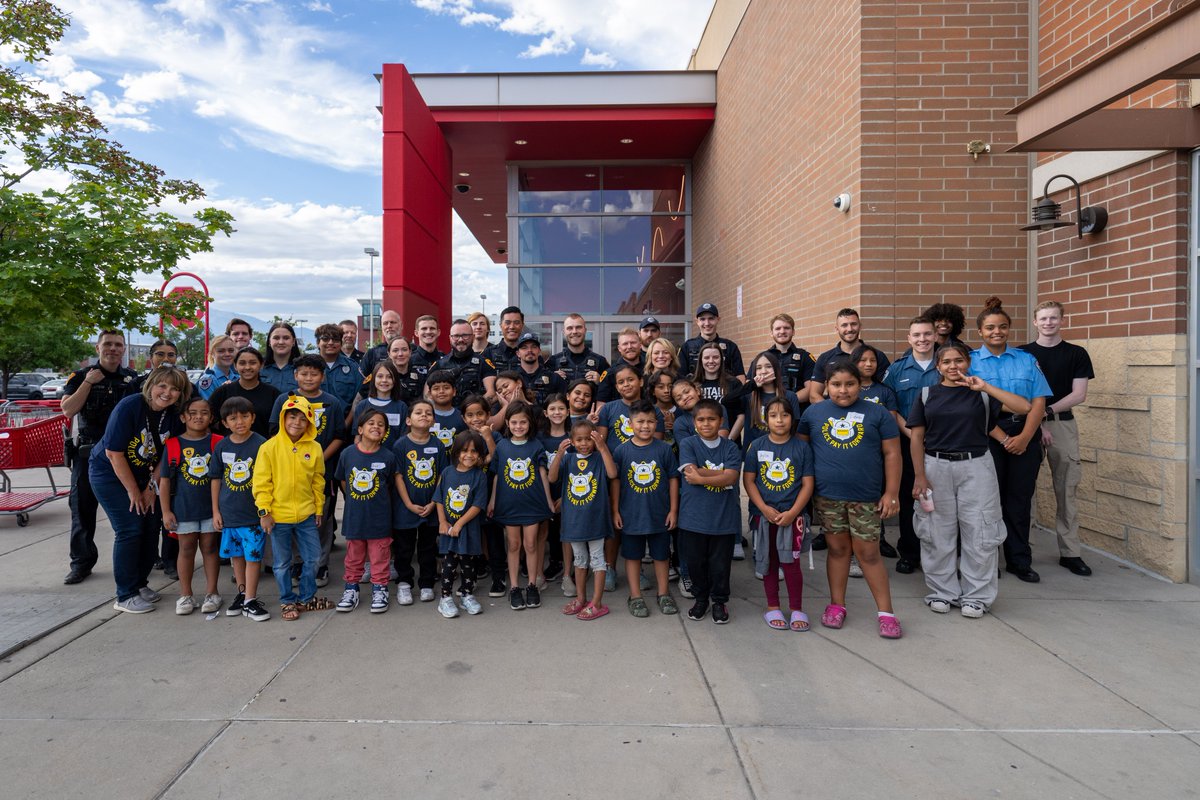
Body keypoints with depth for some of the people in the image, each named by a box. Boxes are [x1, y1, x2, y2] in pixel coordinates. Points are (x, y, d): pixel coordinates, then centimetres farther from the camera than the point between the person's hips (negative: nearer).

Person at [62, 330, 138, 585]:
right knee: (83, 508, 4)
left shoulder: (133, 378, 7)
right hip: (88, 452, -1)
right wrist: (88, 383, -14)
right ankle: (82, 562, 15)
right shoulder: (81, 376, 2)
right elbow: (68, 410, -9)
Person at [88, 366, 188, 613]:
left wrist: (151, 488, -6)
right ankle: (126, 596, 0)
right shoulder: (129, 407, -24)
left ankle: (140, 583, 20)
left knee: (151, 526, 2)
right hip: (109, 473, -6)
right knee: (130, 530, -11)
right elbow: (114, 454, -21)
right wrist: (133, 491, -15)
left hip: (142, 475, 6)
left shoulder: (174, 416, -9)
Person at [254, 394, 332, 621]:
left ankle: (307, 598, 31)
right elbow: (261, 482, -8)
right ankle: (287, 601, 28)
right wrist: (264, 512, -10)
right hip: (278, 516, -3)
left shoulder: (314, 448, -1)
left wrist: (318, 509, 9)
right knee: (282, 563, 11)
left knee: (313, 558, 12)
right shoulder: (270, 447, -9)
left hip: (306, 515, 3)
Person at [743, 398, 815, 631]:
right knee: (769, 562, 10)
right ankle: (772, 608, 24)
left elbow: (807, 484, -2)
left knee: (790, 561, -3)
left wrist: (792, 513, -12)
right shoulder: (757, 446, -1)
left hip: (793, 514, -1)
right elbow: (748, 480, -1)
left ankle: (796, 609, 14)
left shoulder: (801, 447, -2)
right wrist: (765, 509, -10)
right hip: (764, 514, 1)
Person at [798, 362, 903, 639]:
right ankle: (837, 605, 24)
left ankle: (886, 612, 15)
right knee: (838, 549, 11)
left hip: (866, 497, -1)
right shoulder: (813, 413, 4)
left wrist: (891, 493, -3)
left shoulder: (878, 414, 1)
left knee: (868, 553, 2)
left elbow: (891, 453, 1)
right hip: (827, 496, 1)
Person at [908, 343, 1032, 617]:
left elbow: (1025, 407, -9)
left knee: (979, 533, 3)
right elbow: (917, 438, 2)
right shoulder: (927, 394, 5)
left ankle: (977, 596, 17)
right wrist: (920, 476, -5)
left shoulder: (981, 394, 5)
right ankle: (942, 592, 20)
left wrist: (985, 386, -14)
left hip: (976, 467, 0)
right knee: (938, 533, 6)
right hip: (936, 467, 0)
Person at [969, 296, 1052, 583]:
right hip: (986, 437, -2)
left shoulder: (1027, 360, 9)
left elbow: (1038, 401, 2)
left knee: (1019, 499, 7)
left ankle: (1019, 561, 19)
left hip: (1025, 437, 2)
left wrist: (1024, 437, -10)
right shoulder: (970, 361, 2)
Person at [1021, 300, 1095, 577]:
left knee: (1066, 491, 3)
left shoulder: (1077, 354, 7)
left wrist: (1046, 411, -12)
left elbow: (1079, 395, 0)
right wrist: (1037, 423, -9)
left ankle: (1070, 553, 10)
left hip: (1063, 426, 1)